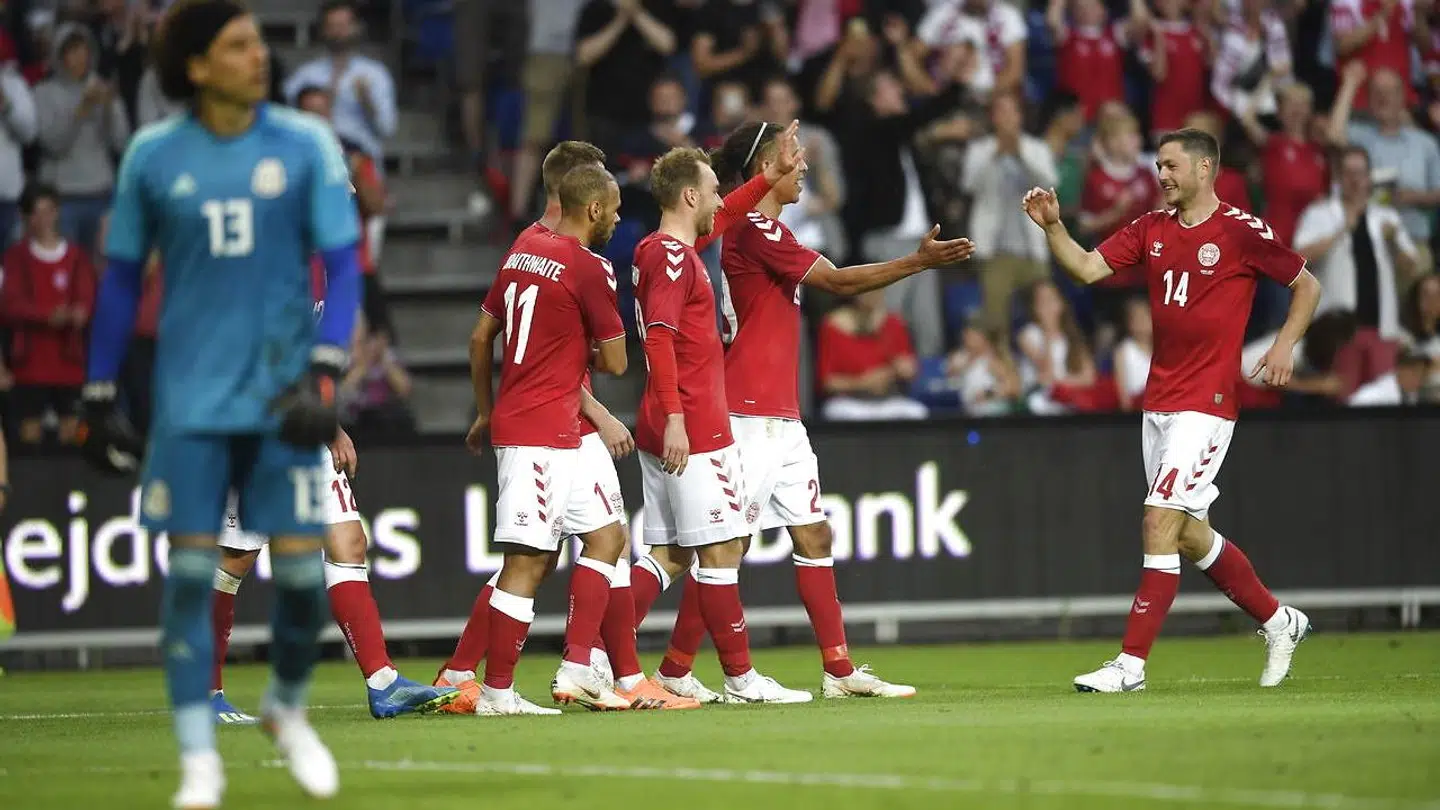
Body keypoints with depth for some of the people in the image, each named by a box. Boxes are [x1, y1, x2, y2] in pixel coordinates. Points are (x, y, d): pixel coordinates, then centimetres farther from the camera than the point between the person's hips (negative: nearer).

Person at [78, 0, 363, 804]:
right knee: (191, 569, -4)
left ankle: (288, 708, 26)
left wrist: (324, 370, -13)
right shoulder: (154, 156, 1)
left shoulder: (306, 145, -1)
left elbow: (343, 263, 0)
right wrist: (100, 394, 7)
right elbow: (122, 278, 9)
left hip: (280, 395, 0)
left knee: (301, 565, -1)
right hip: (191, 398, 0)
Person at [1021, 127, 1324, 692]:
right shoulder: (1152, 229, 10)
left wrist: (1285, 345, -8)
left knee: (1160, 523, -14)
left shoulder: (1241, 231, -7)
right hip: (1158, 404, 7)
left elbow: (1307, 285, 2)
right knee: (1191, 536, 13)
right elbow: (1088, 268, 3)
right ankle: (1277, 620, 32)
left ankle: (1131, 663, -12)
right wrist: (1052, 226, -12)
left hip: (1206, 403, -7)